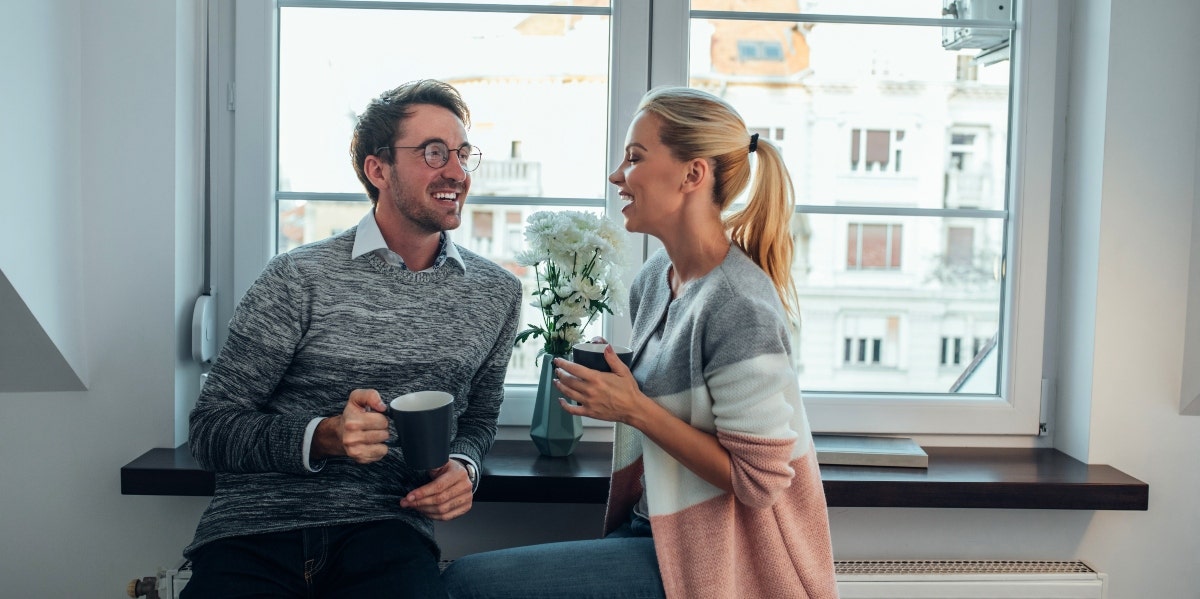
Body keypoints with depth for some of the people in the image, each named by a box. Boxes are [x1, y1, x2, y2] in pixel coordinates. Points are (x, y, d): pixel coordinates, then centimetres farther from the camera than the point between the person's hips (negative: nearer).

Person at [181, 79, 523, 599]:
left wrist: (464, 466, 2)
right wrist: (324, 436, -17)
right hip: (257, 526, -2)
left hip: (387, 525, 2)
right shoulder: (298, 278, -2)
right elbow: (211, 430, 0)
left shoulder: (496, 293, 10)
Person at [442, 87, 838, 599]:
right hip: (654, 529, 8)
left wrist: (634, 409, -21)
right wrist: (606, 374, -1)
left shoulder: (739, 310, -23)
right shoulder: (652, 279, 4)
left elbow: (758, 480, -21)